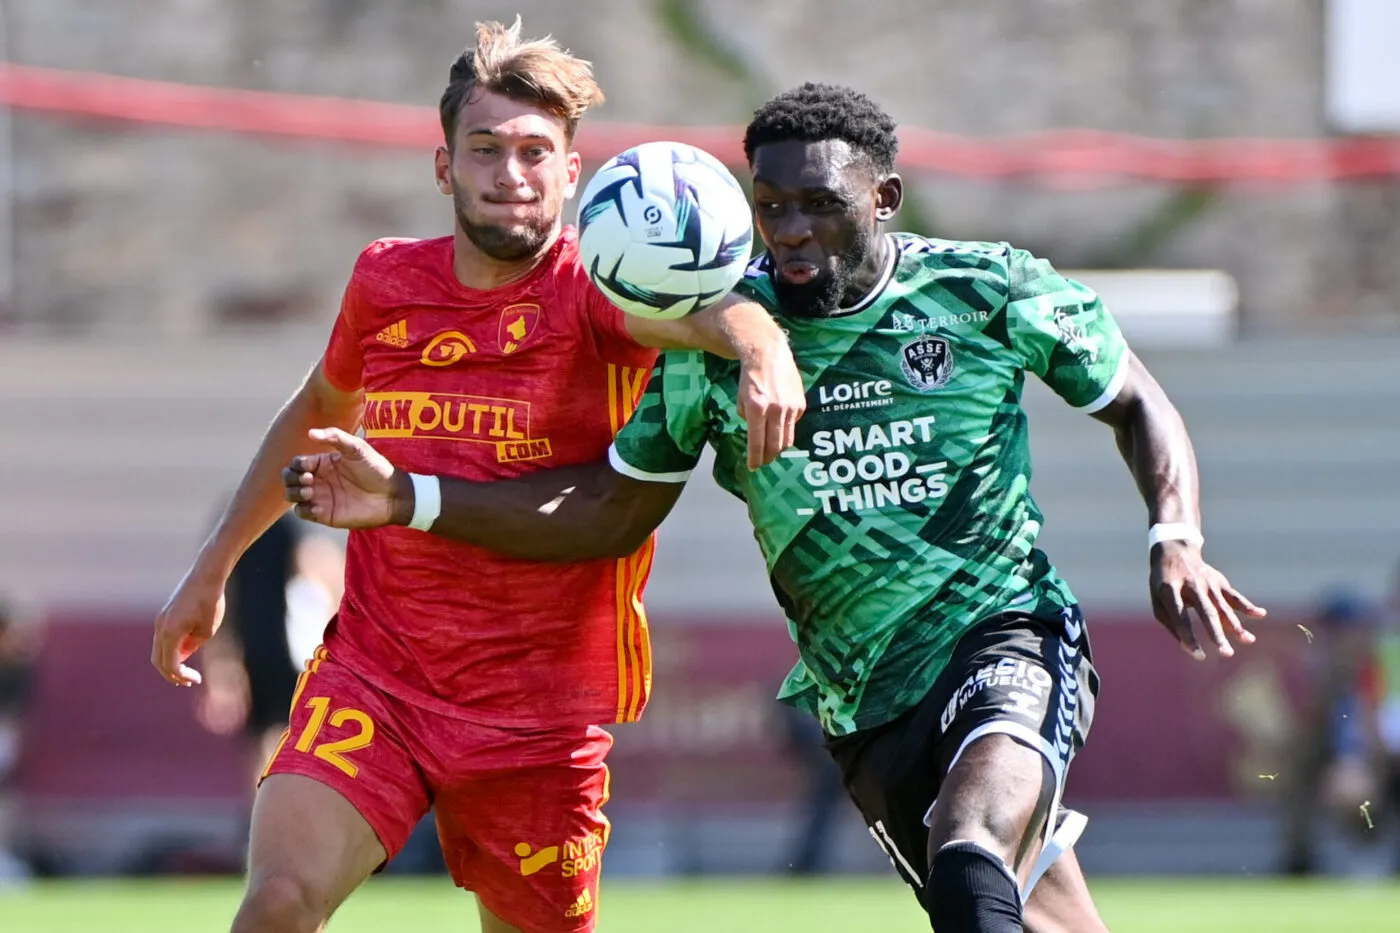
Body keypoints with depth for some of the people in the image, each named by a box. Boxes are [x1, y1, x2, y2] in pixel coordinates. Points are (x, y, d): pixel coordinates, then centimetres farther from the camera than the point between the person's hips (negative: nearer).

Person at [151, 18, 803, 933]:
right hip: (371, 672, 2)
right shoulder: (387, 282, 4)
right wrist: (211, 571, 28)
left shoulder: (591, 286, -10)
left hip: (541, 711, -2)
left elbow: (703, 306, -34)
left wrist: (765, 351, -58)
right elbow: (320, 411, 25)